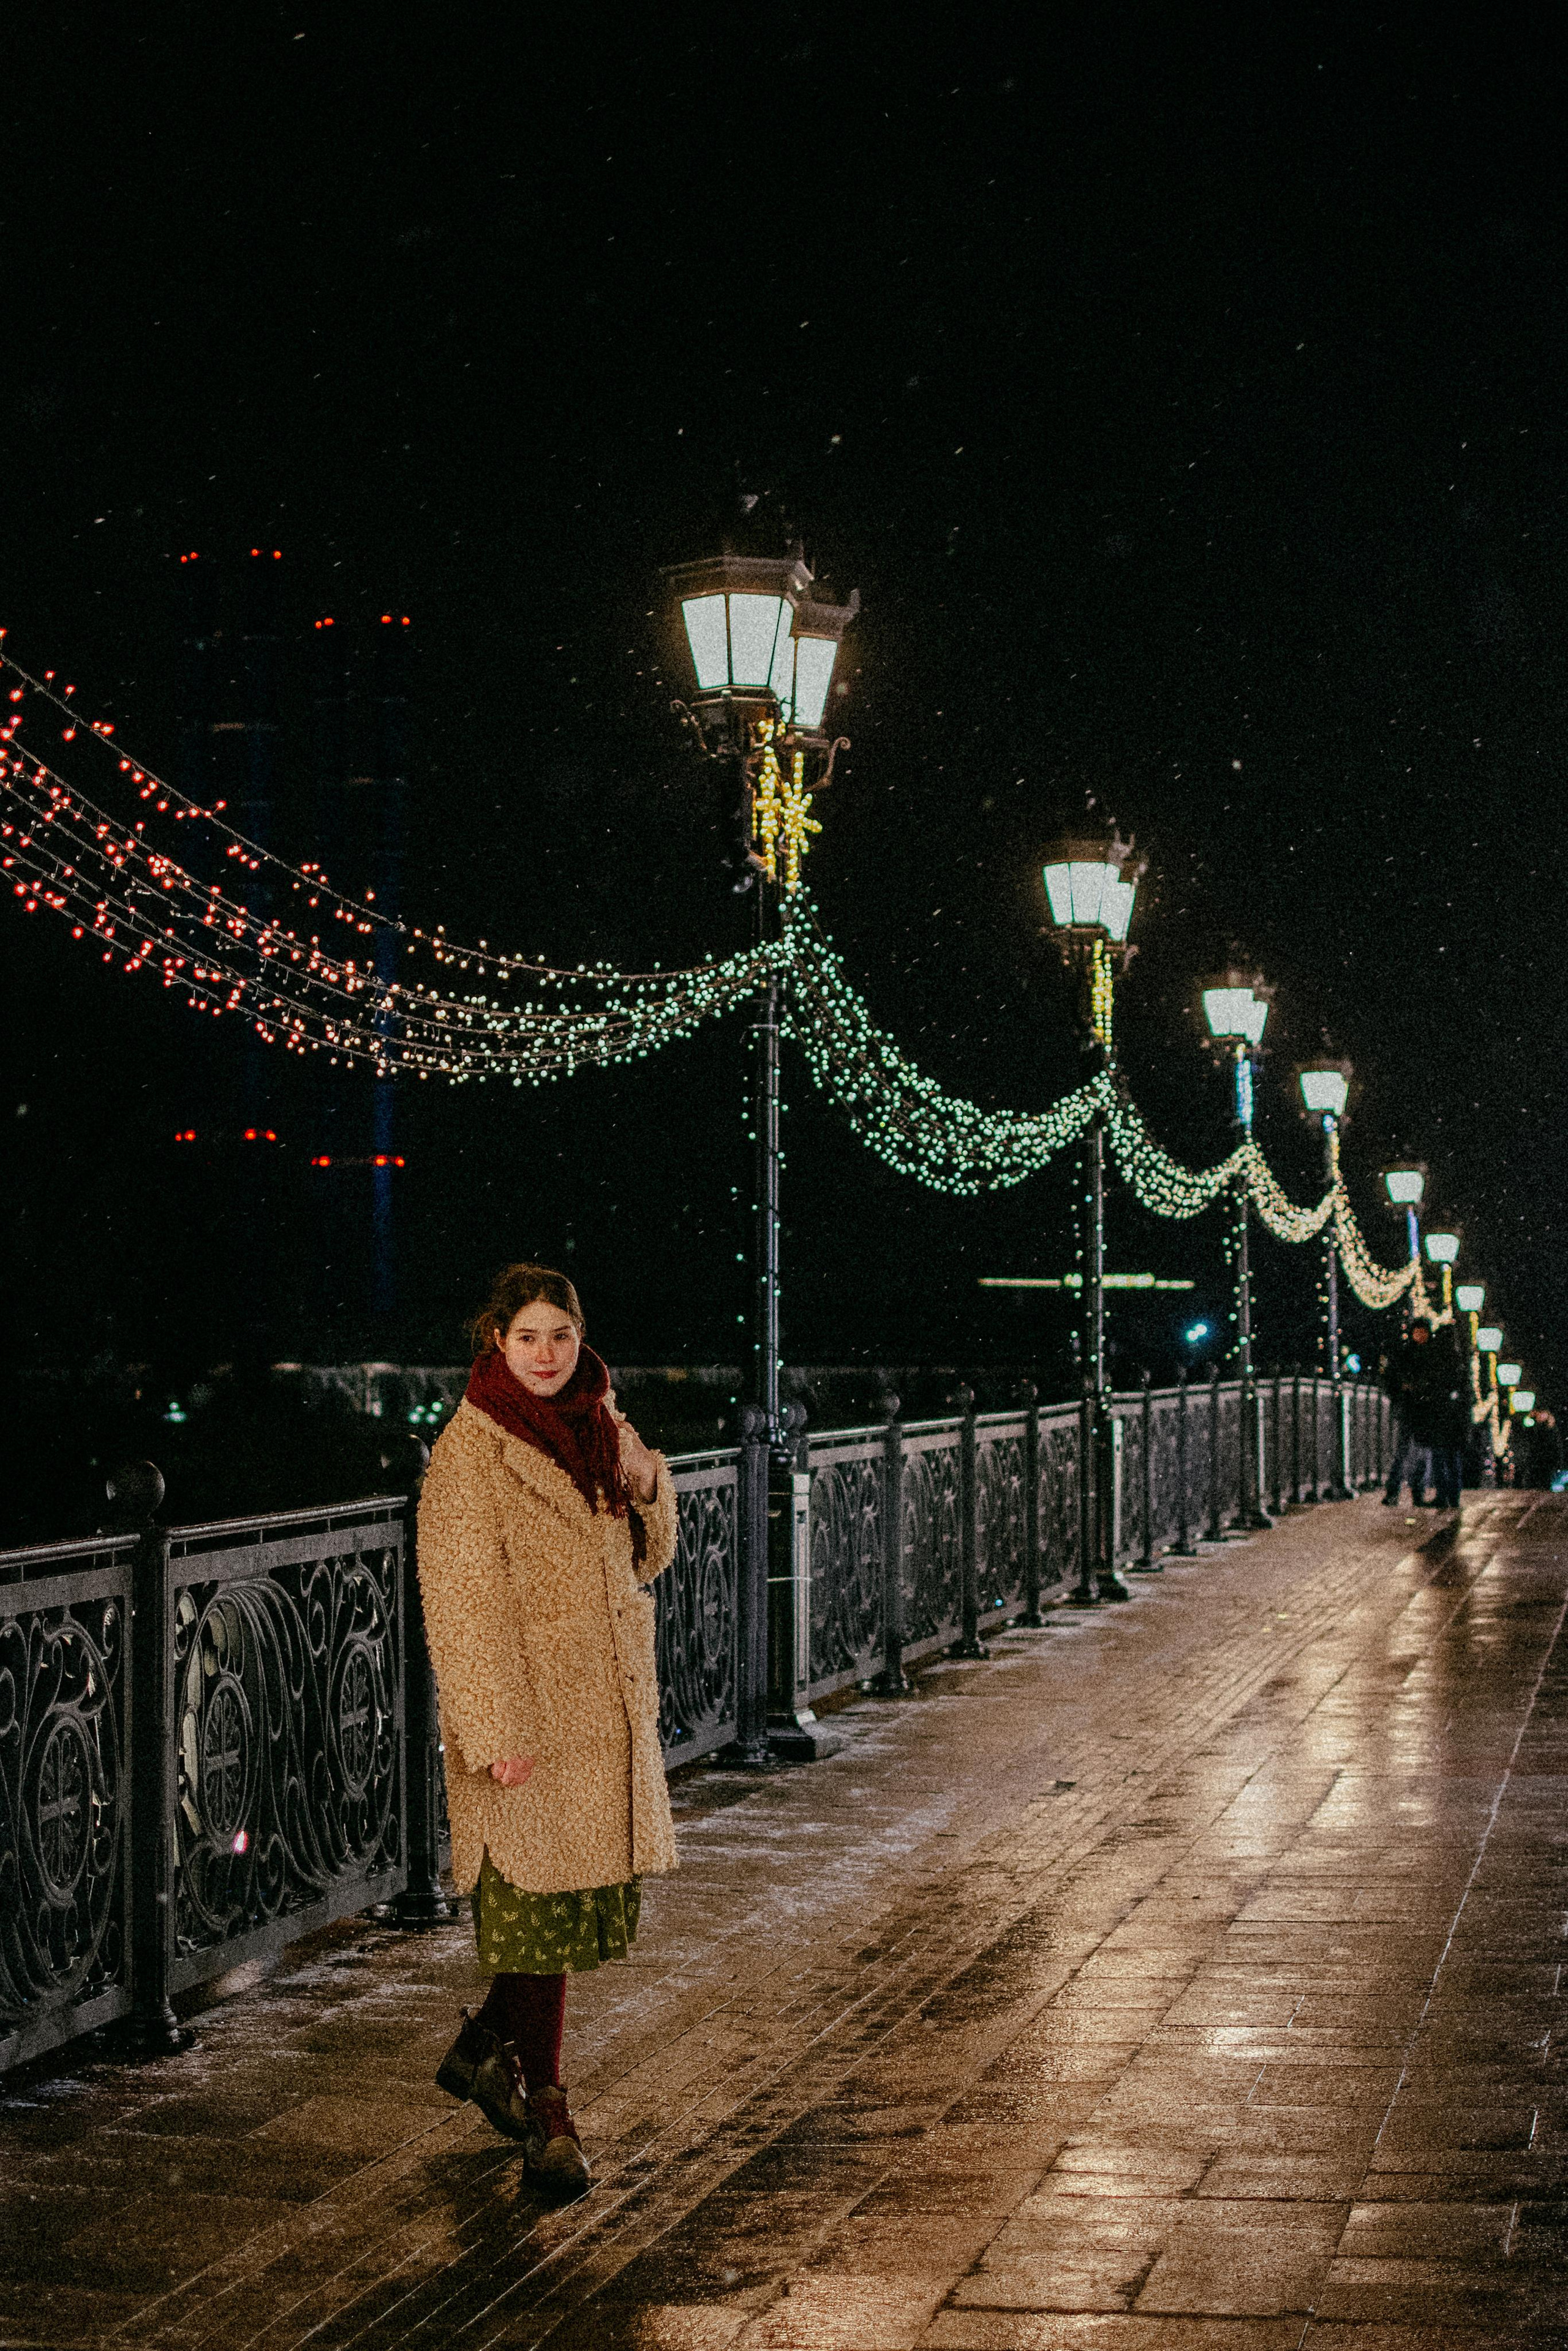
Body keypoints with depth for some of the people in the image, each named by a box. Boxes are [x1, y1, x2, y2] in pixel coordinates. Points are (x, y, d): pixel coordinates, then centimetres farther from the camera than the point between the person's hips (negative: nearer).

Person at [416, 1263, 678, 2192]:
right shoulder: (471, 1452, -12)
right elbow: (463, 1600, -16)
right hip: (526, 1708, -7)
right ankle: (547, 2112, 8)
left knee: (603, 1891, 12)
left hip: (609, 1701, 7)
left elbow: (647, 1559, 15)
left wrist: (645, 1484, -5)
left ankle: (488, 2040, 31)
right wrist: (497, 1732, -21)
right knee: (540, 1897, -3)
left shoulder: (599, 1426, 9)